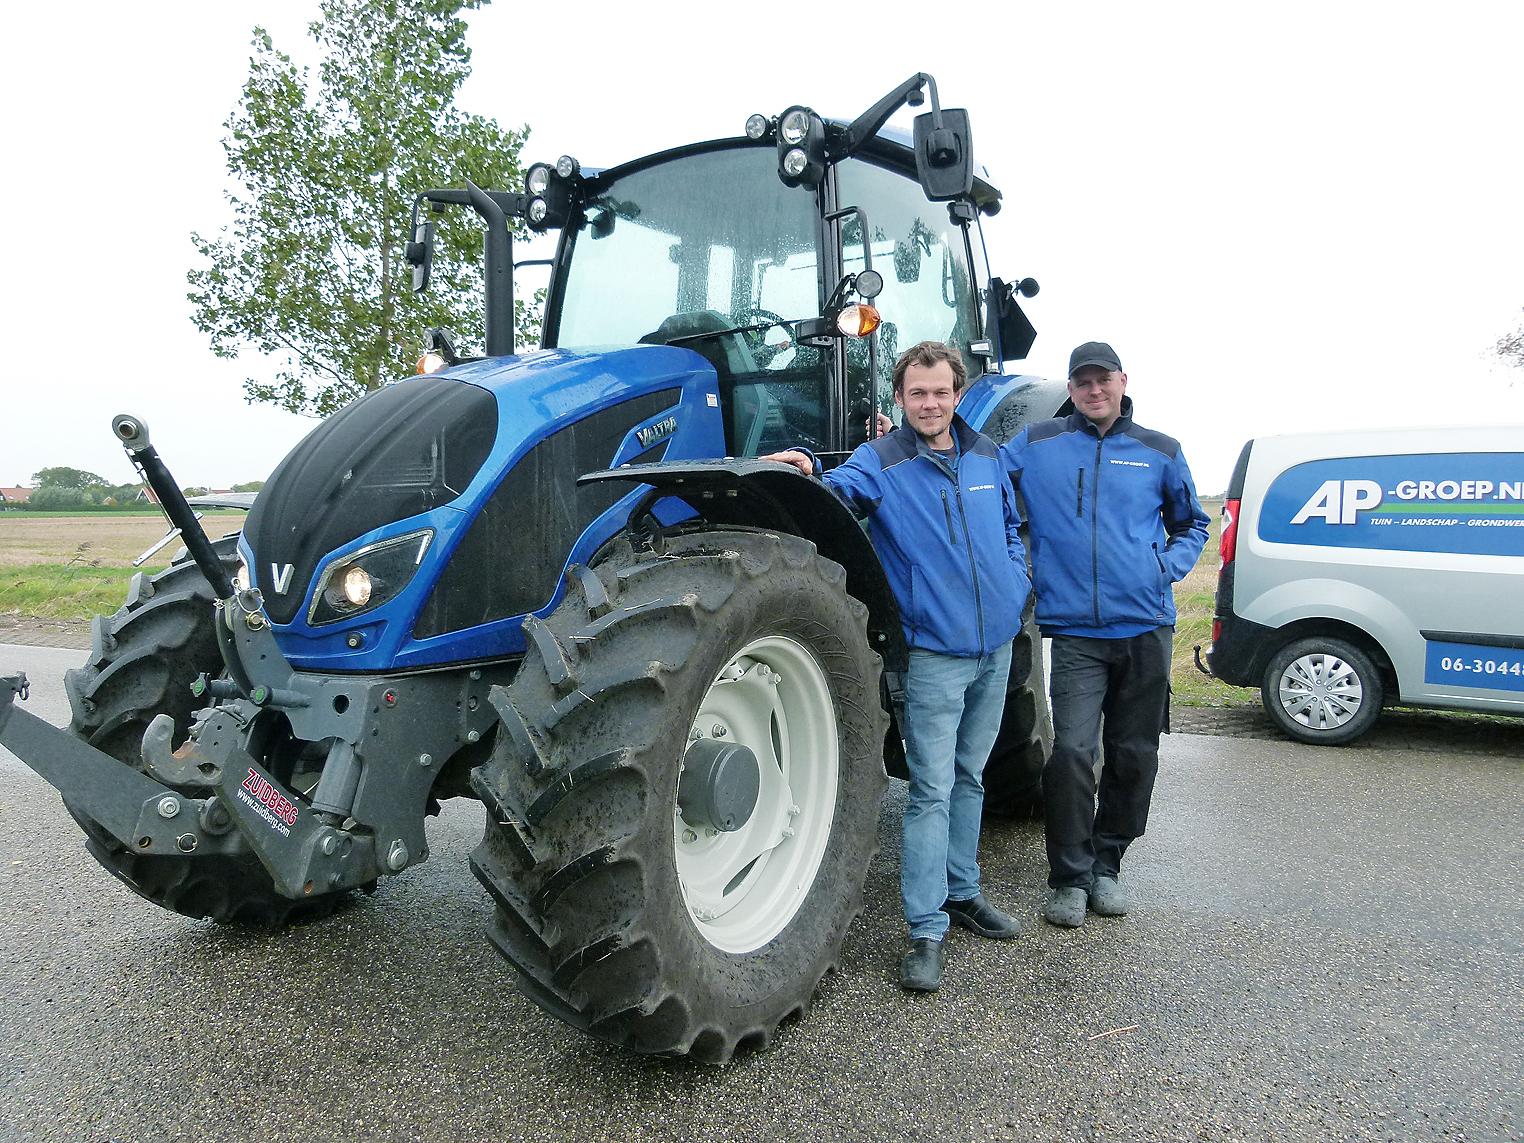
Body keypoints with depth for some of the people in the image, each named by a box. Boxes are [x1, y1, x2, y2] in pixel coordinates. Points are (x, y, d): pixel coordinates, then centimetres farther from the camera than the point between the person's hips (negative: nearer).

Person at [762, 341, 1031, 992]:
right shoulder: (880, 463, -7)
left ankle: (961, 892, 33)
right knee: (932, 790, -4)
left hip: (996, 645, 6)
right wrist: (807, 469, -47)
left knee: (969, 777, 17)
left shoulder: (986, 455, 9)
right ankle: (926, 931, 5)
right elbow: (838, 492, -26)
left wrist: (1019, 579, 8)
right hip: (934, 652, -5)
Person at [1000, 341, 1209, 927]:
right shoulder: (1036, 444, 5)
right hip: (1075, 631, -2)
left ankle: (1106, 865, 27)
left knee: (1133, 756, 9)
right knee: (1072, 753, -11)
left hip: (1146, 627, 3)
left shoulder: (1160, 451, 10)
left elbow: (1192, 523, 22)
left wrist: (1170, 564, 2)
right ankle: (1069, 878, 6)